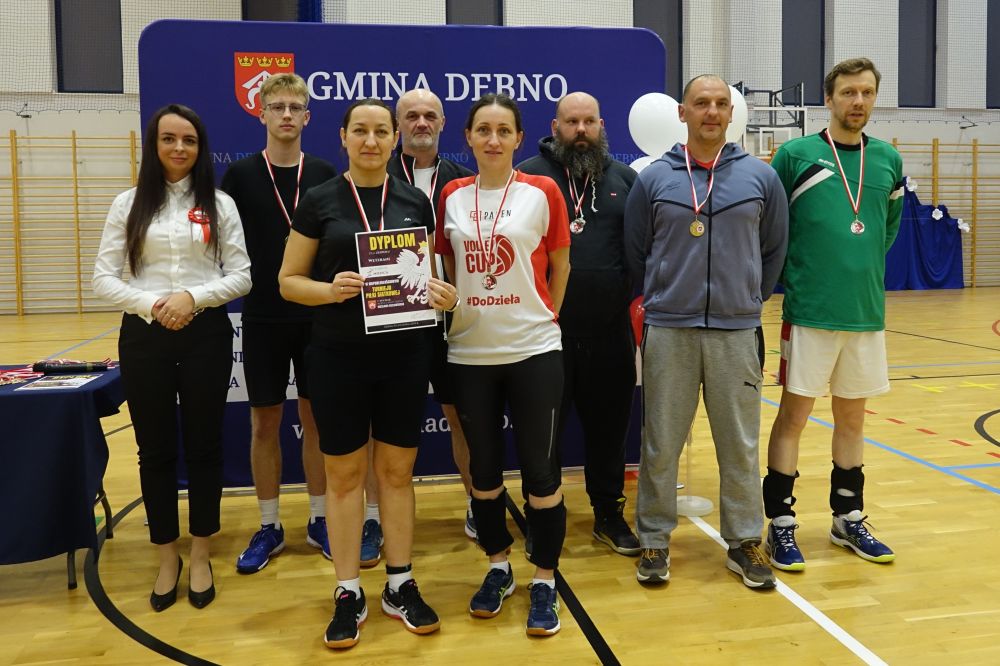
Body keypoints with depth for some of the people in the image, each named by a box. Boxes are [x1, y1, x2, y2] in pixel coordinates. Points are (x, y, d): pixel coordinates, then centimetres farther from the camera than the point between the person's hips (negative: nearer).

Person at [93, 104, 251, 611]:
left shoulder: (220, 204, 3)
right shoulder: (128, 204, 5)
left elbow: (241, 276, -1)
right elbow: (103, 278, 1)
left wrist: (194, 297, -16)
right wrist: (151, 305, -14)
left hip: (206, 335, -1)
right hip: (144, 337, 1)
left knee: (203, 445, 8)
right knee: (155, 449, 8)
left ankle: (200, 556, 23)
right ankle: (167, 557, 25)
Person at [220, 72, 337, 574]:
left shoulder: (325, 175, 3)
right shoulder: (240, 175, 0)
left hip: (317, 316, 1)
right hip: (262, 319, 0)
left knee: (316, 419, 8)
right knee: (264, 424, 7)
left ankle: (319, 521, 22)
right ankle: (269, 527, 21)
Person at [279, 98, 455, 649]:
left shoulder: (415, 202, 5)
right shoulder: (318, 201, -1)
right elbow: (288, 280, -1)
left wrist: (441, 294, -9)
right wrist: (329, 290, -20)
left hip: (404, 354, 2)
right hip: (338, 355, -1)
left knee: (397, 470, 10)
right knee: (344, 473, 7)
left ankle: (401, 586, 25)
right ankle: (348, 593, 20)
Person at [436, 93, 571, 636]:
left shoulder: (542, 192, -1)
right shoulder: (451, 196, 6)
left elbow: (559, 267, 5)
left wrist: (542, 318, 4)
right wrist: (448, 304, 5)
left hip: (533, 351, -3)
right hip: (469, 353, 3)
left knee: (539, 468, 1)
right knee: (483, 466, 12)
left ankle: (545, 582, 17)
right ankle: (498, 568, 31)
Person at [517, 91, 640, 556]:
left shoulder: (624, 179, 11)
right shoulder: (529, 176, 0)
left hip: (611, 331, 3)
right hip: (547, 331, -3)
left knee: (609, 426, 13)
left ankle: (609, 513, 30)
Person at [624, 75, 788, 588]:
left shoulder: (760, 177, 4)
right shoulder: (653, 179, 1)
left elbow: (774, 249, 13)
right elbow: (635, 253, 9)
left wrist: (750, 300, 14)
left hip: (736, 331, 1)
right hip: (668, 332, -1)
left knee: (739, 444, 8)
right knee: (660, 443, 6)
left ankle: (745, 541, 23)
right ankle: (654, 539, 21)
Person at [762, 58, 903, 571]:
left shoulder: (888, 160, 7)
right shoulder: (796, 155, -5)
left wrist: (863, 269, 13)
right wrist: (789, 279, 1)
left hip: (867, 312, 4)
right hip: (809, 311, -4)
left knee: (852, 417, 14)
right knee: (794, 414, 2)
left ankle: (849, 519, 28)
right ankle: (781, 523, 13)